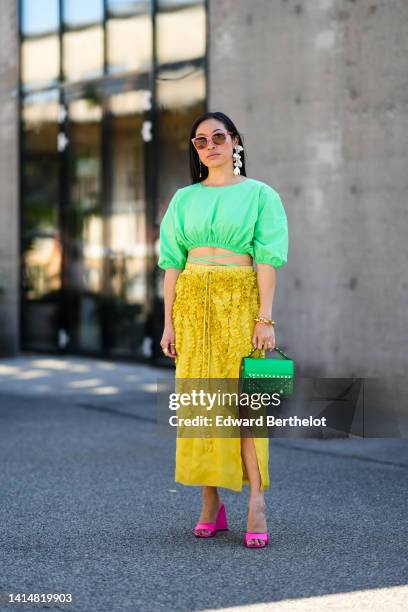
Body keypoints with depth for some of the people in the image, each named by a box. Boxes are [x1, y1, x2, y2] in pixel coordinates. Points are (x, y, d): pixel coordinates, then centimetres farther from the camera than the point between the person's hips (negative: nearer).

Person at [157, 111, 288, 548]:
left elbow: (266, 259, -2)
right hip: (193, 302, 3)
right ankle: (211, 505, 4)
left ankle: (256, 503, -12)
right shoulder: (185, 198, 13)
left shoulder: (259, 195, 5)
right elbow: (172, 262, 11)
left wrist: (265, 318, -11)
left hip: (240, 302, -3)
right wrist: (169, 322, 4)